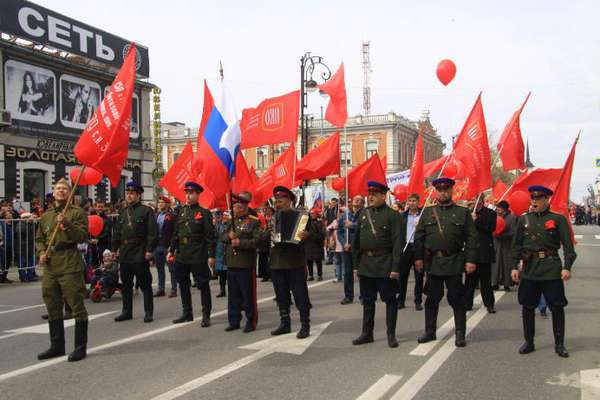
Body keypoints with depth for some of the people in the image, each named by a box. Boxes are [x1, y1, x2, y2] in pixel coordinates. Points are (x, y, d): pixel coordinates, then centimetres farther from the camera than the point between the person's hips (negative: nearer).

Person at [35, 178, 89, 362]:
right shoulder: (45, 216, 16)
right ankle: (57, 346, 27)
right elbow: (39, 239, 22)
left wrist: (66, 224, -23)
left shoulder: (77, 213, -1)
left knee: (77, 305, -3)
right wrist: (41, 253, 4)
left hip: (70, 265, -6)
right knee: (53, 307, 14)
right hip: (50, 266, 7)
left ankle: (81, 346, 6)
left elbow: (82, 236, -12)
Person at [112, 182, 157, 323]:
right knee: (126, 284, 12)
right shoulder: (123, 212, 15)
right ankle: (127, 311, 21)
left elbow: (152, 232, -9)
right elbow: (117, 232, 19)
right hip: (125, 254, 6)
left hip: (140, 254, -6)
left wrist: (149, 250, -15)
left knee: (145, 284, 0)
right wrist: (115, 248, 12)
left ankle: (148, 312, 8)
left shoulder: (146, 211, -3)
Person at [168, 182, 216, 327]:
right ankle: (187, 313, 27)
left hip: (198, 256, -6)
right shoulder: (181, 211, 11)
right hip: (182, 256, 6)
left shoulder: (204, 213, -6)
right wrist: (171, 250, 10)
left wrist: (211, 255, -14)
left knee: (203, 285, 1)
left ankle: (206, 316, 9)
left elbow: (210, 236, -9)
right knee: (183, 285, 14)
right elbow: (176, 233, 15)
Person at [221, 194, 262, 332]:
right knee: (233, 294, 12)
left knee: (248, 295, 0)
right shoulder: (232, 222, 16)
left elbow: (257, 240, -14)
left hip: (246, 264, -6)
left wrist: (241, 242, -19)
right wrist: (229, 235, -7)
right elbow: (222, 237, 14)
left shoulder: (254, 222, -5)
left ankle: (251, 322, 10)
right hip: (231, 263, 6)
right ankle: (234, 321, 22)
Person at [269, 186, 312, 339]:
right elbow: (267, 236, 18)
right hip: (276, 262, 6)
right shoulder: (273, 218, 14)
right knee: (281, 297, 13)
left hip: (294, 263, -6)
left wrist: (306, 235, -29)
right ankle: (285, 324, 24)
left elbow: (309, 231, -9)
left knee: (300, 296, -1)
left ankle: (305, 326, 6)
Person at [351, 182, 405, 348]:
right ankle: (367, 333, 22)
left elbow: (398, 242, -11)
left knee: (390, 300, 5)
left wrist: (395, 267, -15)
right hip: (365, 264, 5)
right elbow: (356, 240, 13)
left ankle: (391, 334, 16)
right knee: (367, 300, 12)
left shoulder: (394, 216, -6)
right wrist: (356, 264, 9)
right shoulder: (363, 214, 10)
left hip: (385, 265, -5)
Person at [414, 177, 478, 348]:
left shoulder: (463, 212, 3)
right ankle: (430, 331, 21)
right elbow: (419, 236, 6)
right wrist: (418, 257, -1)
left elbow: (471, 238, -1)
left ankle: (460, 334, 15)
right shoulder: (427, 212, 8)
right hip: (432, 262, 2)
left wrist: (470, 260, -8)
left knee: (457, 299, 4)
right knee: (432, 299, 10)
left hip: (454, 262, -2)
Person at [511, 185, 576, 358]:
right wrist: (514, 266, 4)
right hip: (529, 269, 3)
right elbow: (517, 245, 10)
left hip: (552, 270, -2)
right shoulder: (524, 219, 8)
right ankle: (529, 342, 20)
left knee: (557, 306, 3)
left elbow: (568, 245, -4)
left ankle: (559, 344, 17)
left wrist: (567, 267, -14)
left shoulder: (558, 219, -1)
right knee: (527, 307, 7)